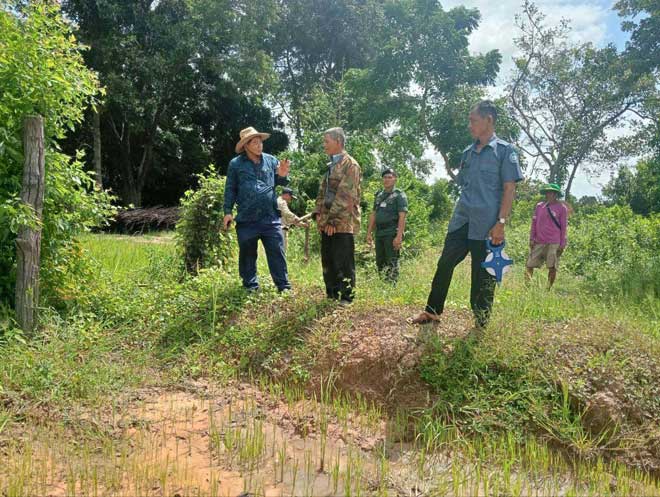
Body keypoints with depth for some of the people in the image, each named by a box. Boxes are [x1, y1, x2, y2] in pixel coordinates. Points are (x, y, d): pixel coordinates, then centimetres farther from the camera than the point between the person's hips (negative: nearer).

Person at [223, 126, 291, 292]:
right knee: (247, 255, 10)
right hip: (246, 219, -1)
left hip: (271, 218, 1)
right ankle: (251, 287, 24)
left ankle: (284, 287, 11)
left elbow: (279, 183, 14)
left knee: (277, 253, 2)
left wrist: (282, 175, -8)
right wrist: (228, 211, -1)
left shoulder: (271, 160, 7)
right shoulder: (236, 164, 3)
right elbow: (230, 189, 6)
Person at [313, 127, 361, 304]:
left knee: (343, 264, -4)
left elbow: (345, 195, -15)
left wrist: (333, 220, -18)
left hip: (342, 223, -8)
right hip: (327, 223, 8)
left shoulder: (350, 164, -7)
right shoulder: (330, 166, 19)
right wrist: (318, 214, 4)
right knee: (328, 262, 13)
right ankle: (331, 296, 23)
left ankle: (346, 299, 4)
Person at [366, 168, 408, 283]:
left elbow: (402, 217, -11)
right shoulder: (378, 195, 17)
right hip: (379, 233, 7)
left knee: (392, 263, -6)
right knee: (380, 262, 11)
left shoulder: (399, 195, -3)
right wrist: (369, 233, 11)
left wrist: (399, 236, -20)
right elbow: (373, 215, 18)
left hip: (392, 233, -7)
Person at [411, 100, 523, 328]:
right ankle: (432, 311, 16)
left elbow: (509, 189, -8)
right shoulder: (468, 153, 15)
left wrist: (501, 223, -15)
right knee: (444, 264, 4)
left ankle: (481, 323, 16)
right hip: (460, 222, 6)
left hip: (486, 226, -5)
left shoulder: (505, 150, -3)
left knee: (483, 276, 2)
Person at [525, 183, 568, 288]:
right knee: (530, 265, -1)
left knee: (552, 268, -1)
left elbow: (564, 227, 1)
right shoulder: (539, 206, 10)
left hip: (553, 243, -3)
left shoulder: (562, 207, 1)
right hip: (538, 242, 3)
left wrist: (562, 244, -2)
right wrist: (531, 238, 7)